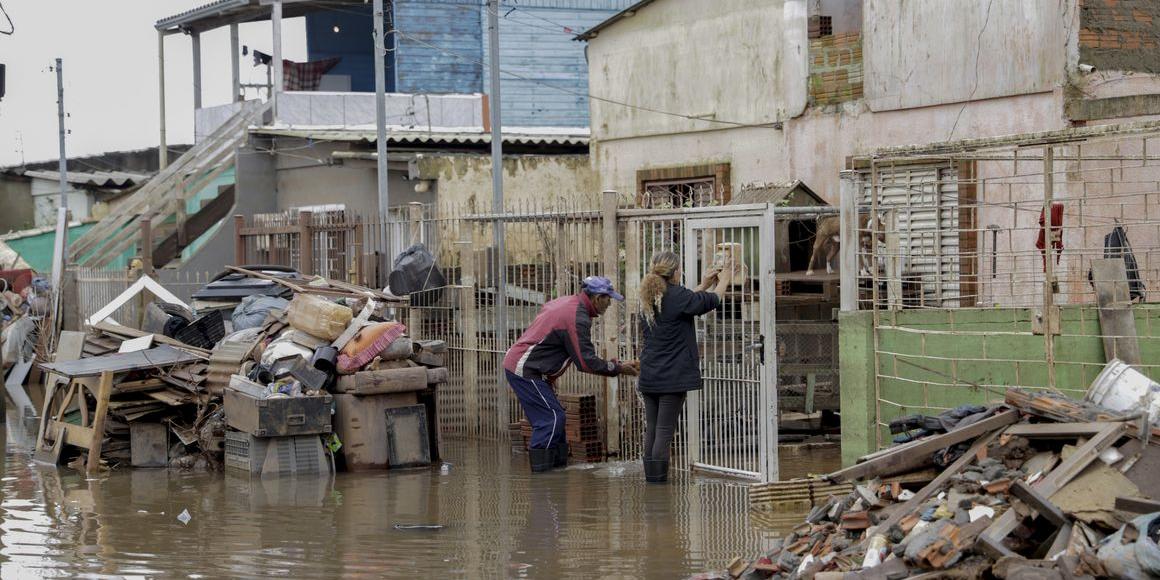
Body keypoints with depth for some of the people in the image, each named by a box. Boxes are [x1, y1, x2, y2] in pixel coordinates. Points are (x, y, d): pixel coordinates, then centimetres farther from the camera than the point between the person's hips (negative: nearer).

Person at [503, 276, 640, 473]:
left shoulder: (564, 302, 13)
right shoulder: (578, 318, -19)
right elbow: (586, 362, -19)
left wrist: (549, 375, 24)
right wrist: (619, 368, -10)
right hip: (525, 370, -10)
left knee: (554, 418, 12)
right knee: (551, 418, -10)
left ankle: (558, 465, 15)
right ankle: (541, 473, -10)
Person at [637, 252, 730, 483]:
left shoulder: (649, 298, 9)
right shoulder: (677, 295, -13)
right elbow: (712, 300, 0)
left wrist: (704, 285, 31)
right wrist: (723, 281, 20)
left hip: (649, 375, 7)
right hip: (673, 376, -7)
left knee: (651, 429, 10)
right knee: (665, 430, -5)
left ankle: (651, 476, 12)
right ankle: (658, 477, -5)